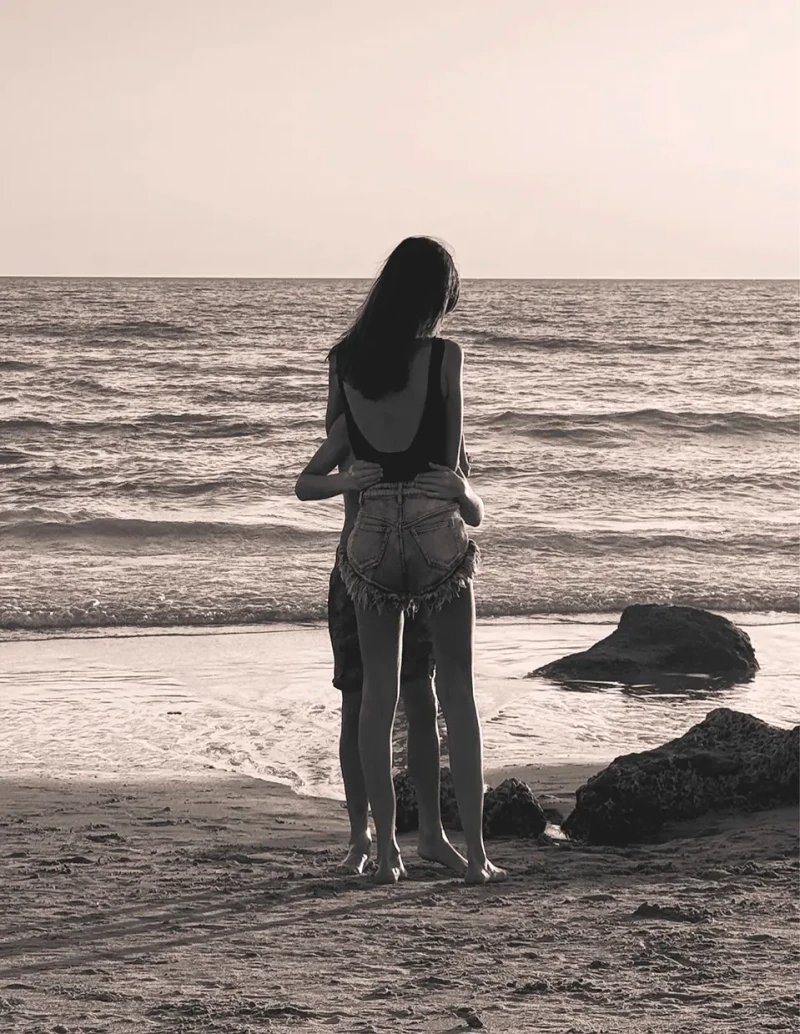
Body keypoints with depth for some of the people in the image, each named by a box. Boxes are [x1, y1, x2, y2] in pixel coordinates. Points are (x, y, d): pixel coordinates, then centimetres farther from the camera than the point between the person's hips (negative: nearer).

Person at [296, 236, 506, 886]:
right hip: (439, 537, -3)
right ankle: (476, 852, 6)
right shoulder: (444, 356, -8)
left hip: (372, 542, 3)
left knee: (379, 695, 10)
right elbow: (451, 456, 0)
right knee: (458, 696, 7)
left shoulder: (351, 362, 3)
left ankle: (386, 851, 10)